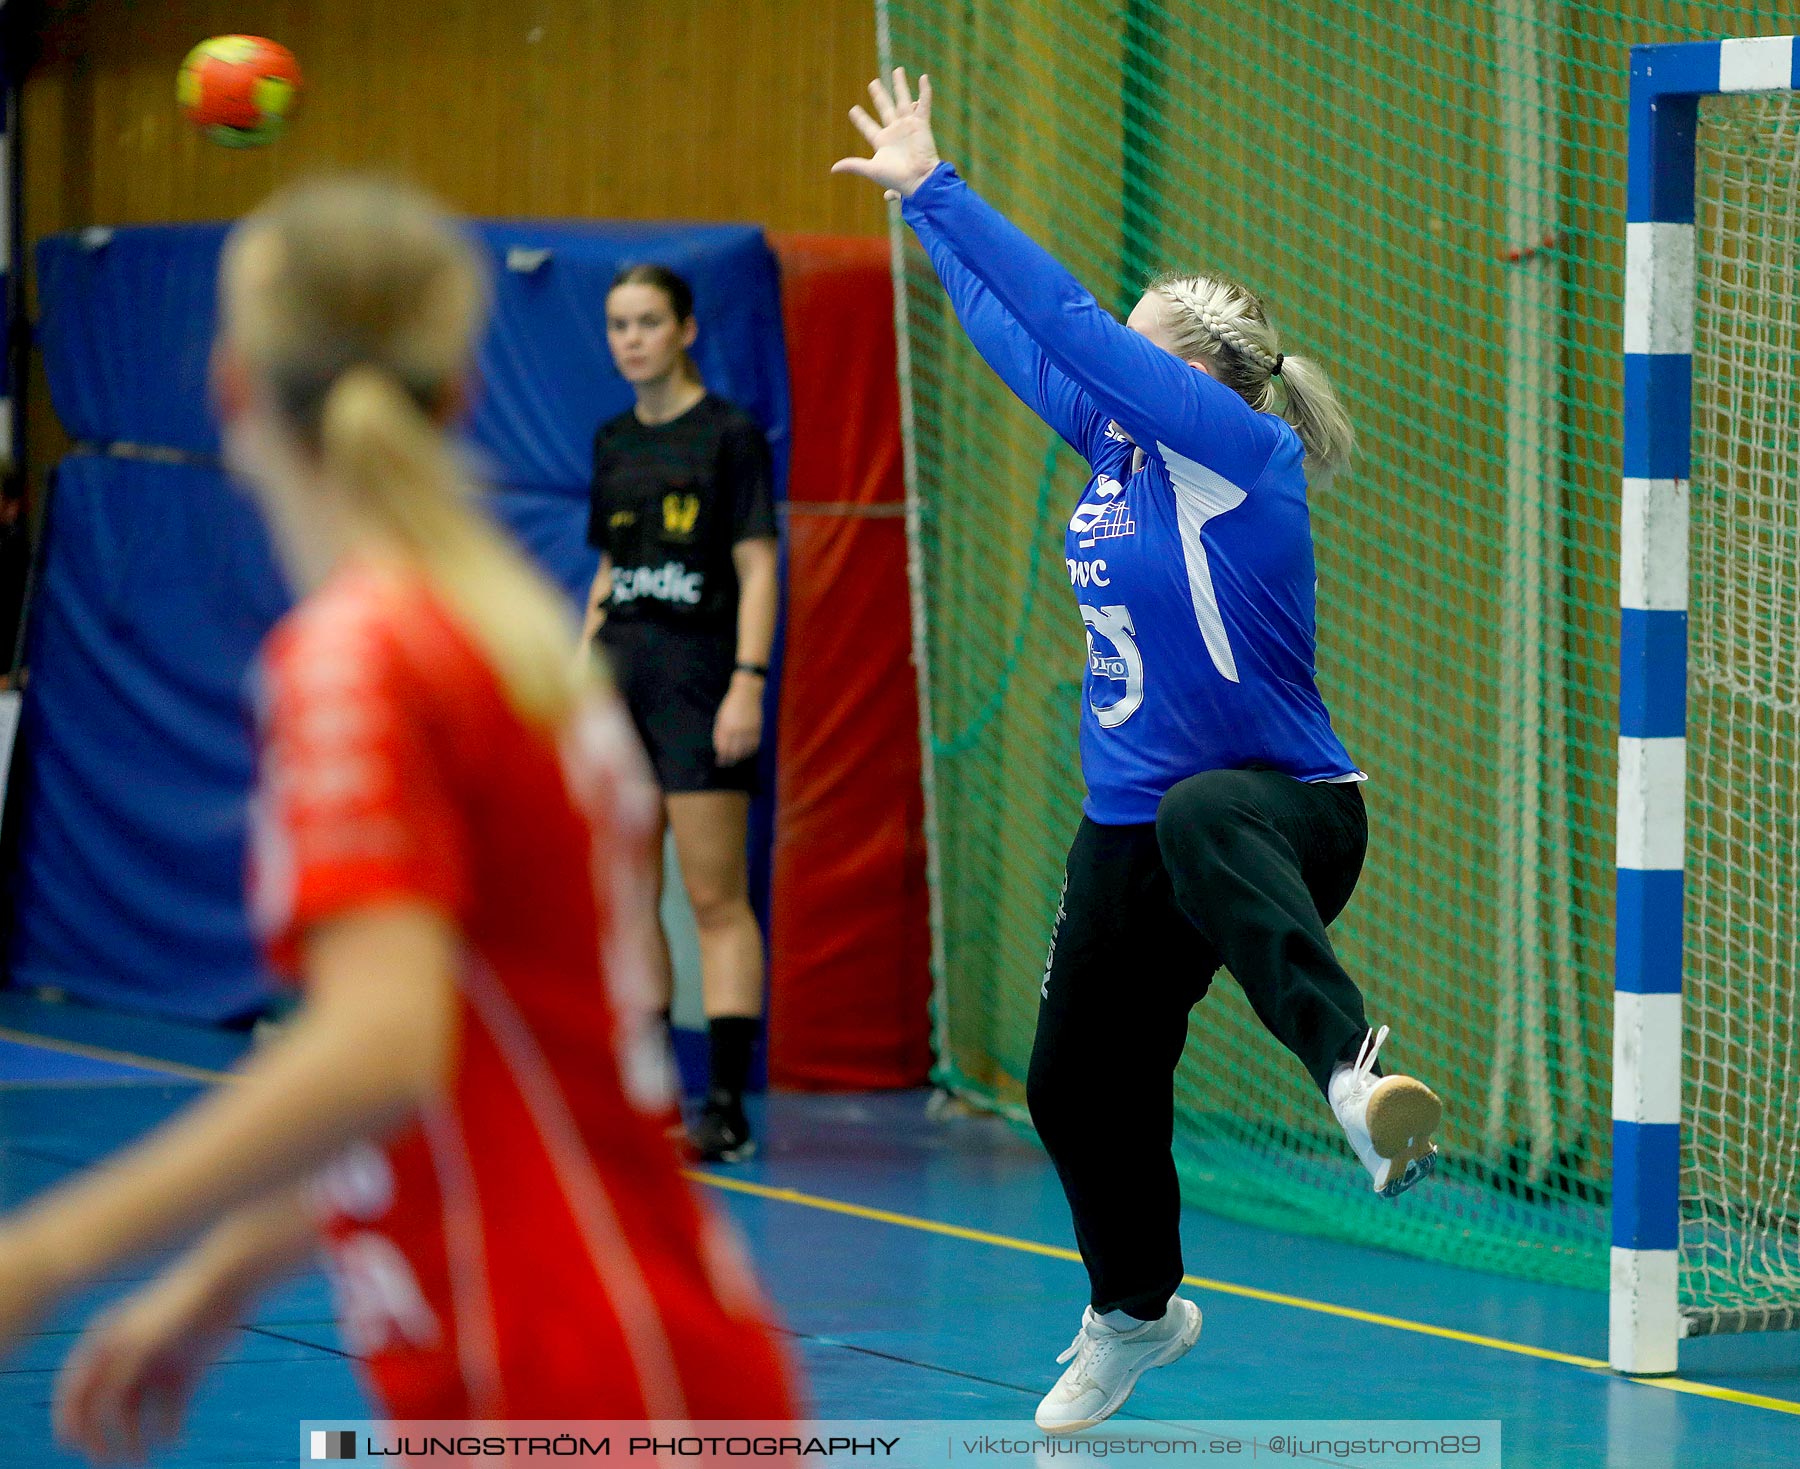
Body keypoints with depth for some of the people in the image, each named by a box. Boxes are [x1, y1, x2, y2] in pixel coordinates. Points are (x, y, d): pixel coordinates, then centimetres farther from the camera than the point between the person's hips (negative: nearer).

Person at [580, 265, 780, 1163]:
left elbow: (757, 567, -8)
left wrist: (748, 682, -16)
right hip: (618, 681, 7)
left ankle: (727, 1107, -8)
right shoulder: (614, 442, 14)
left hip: (697, 678, -7)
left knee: (716, 900, -7)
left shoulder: (729, 435, -5)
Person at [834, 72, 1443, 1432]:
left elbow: (1072, 323, -19)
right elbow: (1022, 335, 19)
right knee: (1081, 1083, 17)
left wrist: (935, 188, -14)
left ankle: (1354, 1068, -66)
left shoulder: (1243, 453, -15)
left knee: (1204, 823, -45)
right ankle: (1134, 1313, 44)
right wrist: (923, 207, 23)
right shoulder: (1119, 445, 6)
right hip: (1134, 830, 9)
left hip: (1283, 810, -9)